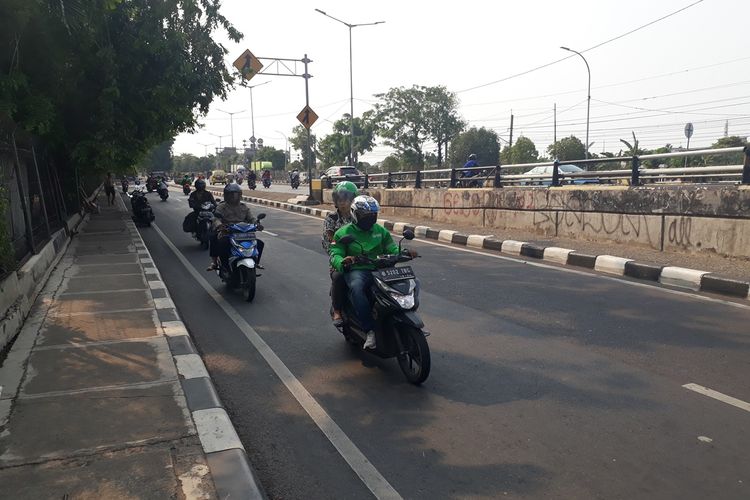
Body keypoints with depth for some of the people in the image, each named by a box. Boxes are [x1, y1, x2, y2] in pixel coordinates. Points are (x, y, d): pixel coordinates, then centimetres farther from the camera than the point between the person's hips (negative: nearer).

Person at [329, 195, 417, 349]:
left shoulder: (380, 231, 18)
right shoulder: (343, 233, 5)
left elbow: (392, 248, 15)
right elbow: (335, 254, -3)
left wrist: (405, 252, -8)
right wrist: (343, 262, -28)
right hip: (357, 270, -4)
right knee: (356, 287, -41)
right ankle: (370, 331, -40)